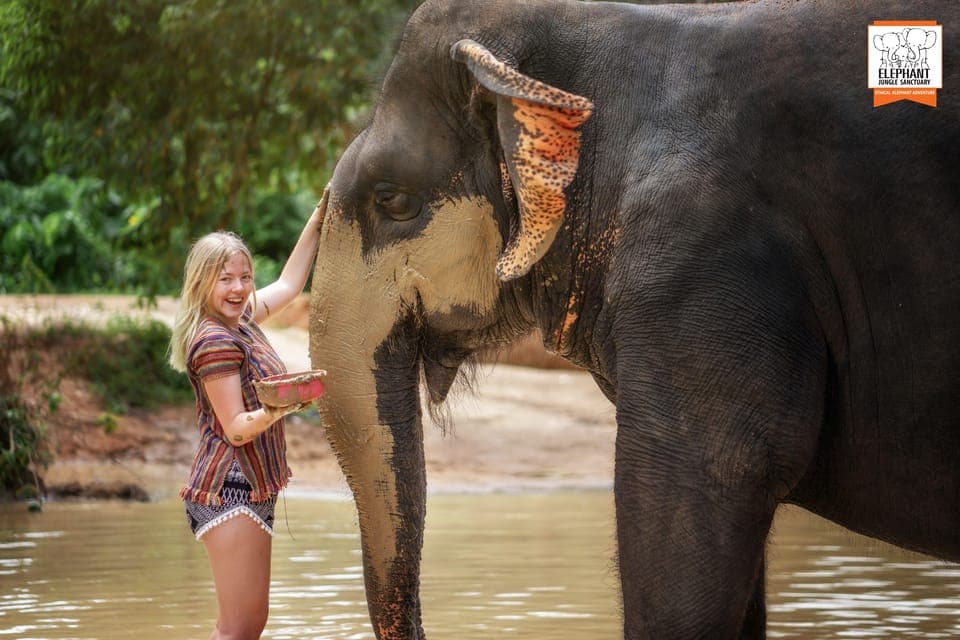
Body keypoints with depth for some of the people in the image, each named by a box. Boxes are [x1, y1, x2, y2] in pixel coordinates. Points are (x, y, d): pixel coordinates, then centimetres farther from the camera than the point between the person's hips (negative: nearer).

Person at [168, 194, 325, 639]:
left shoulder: (240, 321, 12)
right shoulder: (216, 342, -15)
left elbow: (287, 286, 30)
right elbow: (235, 429, -18)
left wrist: (317, 221, 27)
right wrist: (275, 410, -36)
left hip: (251, 490, 10)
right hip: (231, 490, -10)